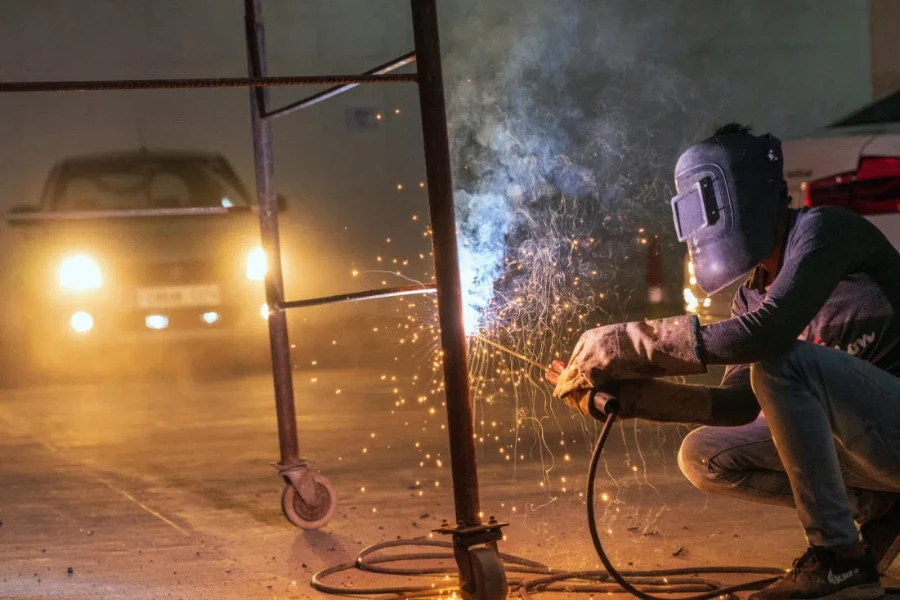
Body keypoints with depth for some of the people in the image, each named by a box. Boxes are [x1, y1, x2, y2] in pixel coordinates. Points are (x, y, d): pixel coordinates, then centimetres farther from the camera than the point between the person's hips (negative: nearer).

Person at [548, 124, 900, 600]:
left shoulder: (822, 231, -15)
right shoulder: (752, 295, 10)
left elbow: (765, 335, -31)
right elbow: (741, 403, 8)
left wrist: (629, 344, -26)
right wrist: (634, 395, -5)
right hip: (861, 437, 8)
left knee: (782, 362, -29)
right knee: (702, 458, 4)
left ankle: (839, 559, -20)